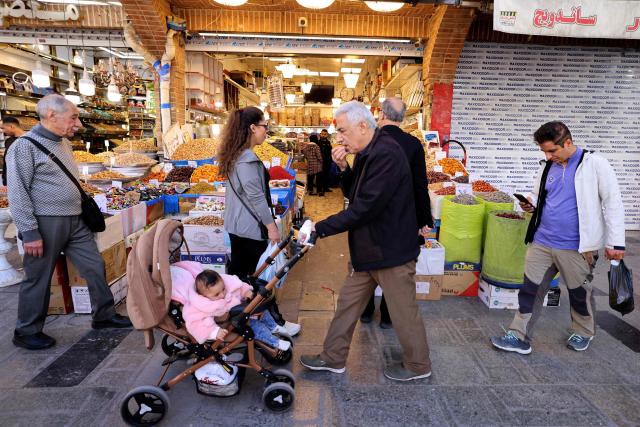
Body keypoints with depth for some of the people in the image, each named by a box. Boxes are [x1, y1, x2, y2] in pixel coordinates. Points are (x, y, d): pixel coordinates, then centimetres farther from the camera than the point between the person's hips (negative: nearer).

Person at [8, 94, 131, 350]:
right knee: (38, 279, 6)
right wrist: (29, 232, -16)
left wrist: (84, 206, 19)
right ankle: (26, 333, 25)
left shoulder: (64, 143, 12)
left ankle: (104, 316, 25)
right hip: (46, 223, -7)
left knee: (95, 267, 10)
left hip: (75, 221, 7)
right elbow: (17, 194, -14)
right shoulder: (25, 146, -12)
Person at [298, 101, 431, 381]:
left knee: (403, 310, 9)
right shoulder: (365, 154, 8)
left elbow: (365, 206, -28)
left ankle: (418, 365, 33)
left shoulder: (386, 154, -23)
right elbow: (353, 194, 14)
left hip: (390, 250, -9)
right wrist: (344, 168, -5)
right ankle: (333, 358, 34)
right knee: (348, 302, 17)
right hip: (366, 248, 10)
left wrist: (320, 229, -23)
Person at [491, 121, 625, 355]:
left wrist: (616, 242, -9)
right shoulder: (548, 168, 7)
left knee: (579, 292, 15)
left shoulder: (595, 164, -8)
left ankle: (583, 333, 41)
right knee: (530, 290, 5)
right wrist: (531, 205, -4)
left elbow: (613, 204, -7)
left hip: (576, 247, -4)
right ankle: (519, 337, 15)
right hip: (541, 242, 4)